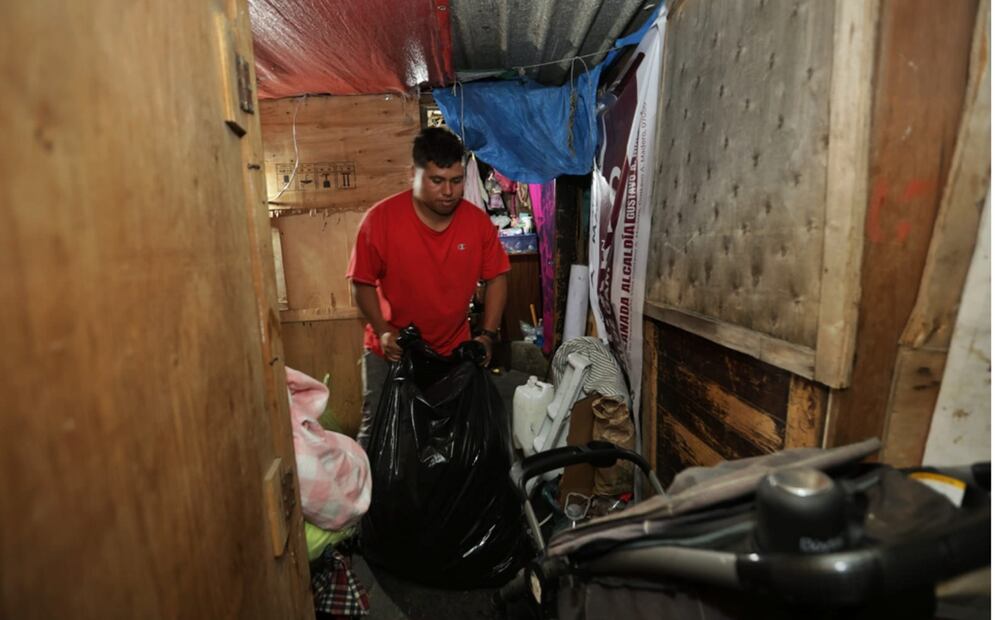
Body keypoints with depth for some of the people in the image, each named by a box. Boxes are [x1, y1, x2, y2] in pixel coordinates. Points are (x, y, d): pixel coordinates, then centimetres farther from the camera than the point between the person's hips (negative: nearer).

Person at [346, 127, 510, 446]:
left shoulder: (477, 221, -12)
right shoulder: (380, 219, -19)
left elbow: (496, 278, -2)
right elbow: (362, 283, -9)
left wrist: (488, 335, -11)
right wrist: (383, 332, -21)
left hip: (454, 351, 2)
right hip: (391, 351, -2)